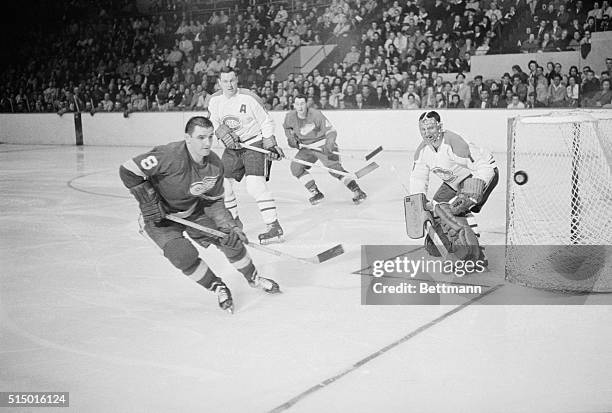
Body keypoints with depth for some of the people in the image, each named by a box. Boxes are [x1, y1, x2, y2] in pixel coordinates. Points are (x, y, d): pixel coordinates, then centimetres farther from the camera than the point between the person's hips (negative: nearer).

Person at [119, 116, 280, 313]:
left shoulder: (215, 164, -12)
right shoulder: (170, 156, -34)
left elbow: (213, 201, -2)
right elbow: (127, 171, -32)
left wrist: (229, 226, -15)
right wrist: (148, 201, -27)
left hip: (194, 211, 5)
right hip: (161, 216, -5)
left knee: (231, 240, 1)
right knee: (184, 255, -25)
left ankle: (254, 278, 27)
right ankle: (216, 286, 3)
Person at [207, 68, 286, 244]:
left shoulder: (249, 98, -17)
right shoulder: (214, 101, -3)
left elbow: (266, 122, -10)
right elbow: (214, 122, 6)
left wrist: (271, 145, -13)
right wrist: (223, 133, -14)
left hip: (255, 143, -6)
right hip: (232, 147, 6)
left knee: (255, 185, -21)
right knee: (222, 183, 6)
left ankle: (274, 227, -20)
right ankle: (234, 221, 27)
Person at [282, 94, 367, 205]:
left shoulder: (316, 115, -23)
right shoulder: (290, 116, -7)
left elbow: (331, 131, -23)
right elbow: (287, 127, 18)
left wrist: (329, 144, -40)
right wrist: (291, 137, 2)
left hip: (323, 145, -6)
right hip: (307, 148, 6)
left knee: (335, 169, -20)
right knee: (296, 167, -10)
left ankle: (357, 191, -16)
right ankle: (316, 193, -3)